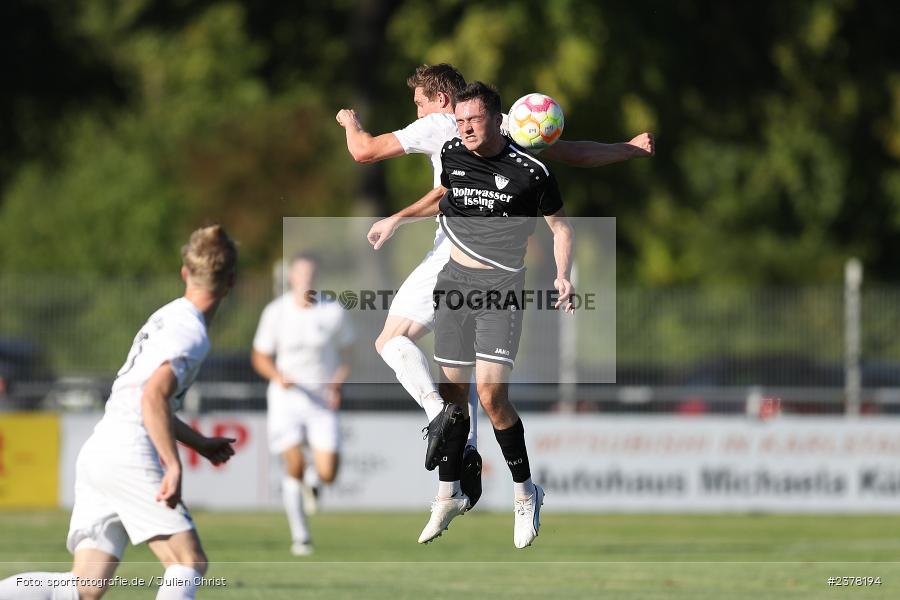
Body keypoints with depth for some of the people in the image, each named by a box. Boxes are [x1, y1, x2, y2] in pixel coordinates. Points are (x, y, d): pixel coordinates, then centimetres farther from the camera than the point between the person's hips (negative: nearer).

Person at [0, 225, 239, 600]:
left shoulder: (167, 318, 22)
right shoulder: (191, 333, -7)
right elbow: (153, 397, -22)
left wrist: (199, 443, 38)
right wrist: (174, 466, -24)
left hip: (95, 454, 9)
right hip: (129, 456, -9)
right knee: (189, 563, -8)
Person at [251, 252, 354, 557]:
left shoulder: (334, 312, -4)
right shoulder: (276, 312, -5)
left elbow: (345, 354, 9)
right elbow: (260, 358, 4)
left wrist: (337, 385, -8)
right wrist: (279, 377, -16)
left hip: (322, 398, 1)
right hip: (287, 395, -1)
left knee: (327, 474, -10)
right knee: (294, 467, -13)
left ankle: (312, 483, 29)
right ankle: (300, 536, 3)